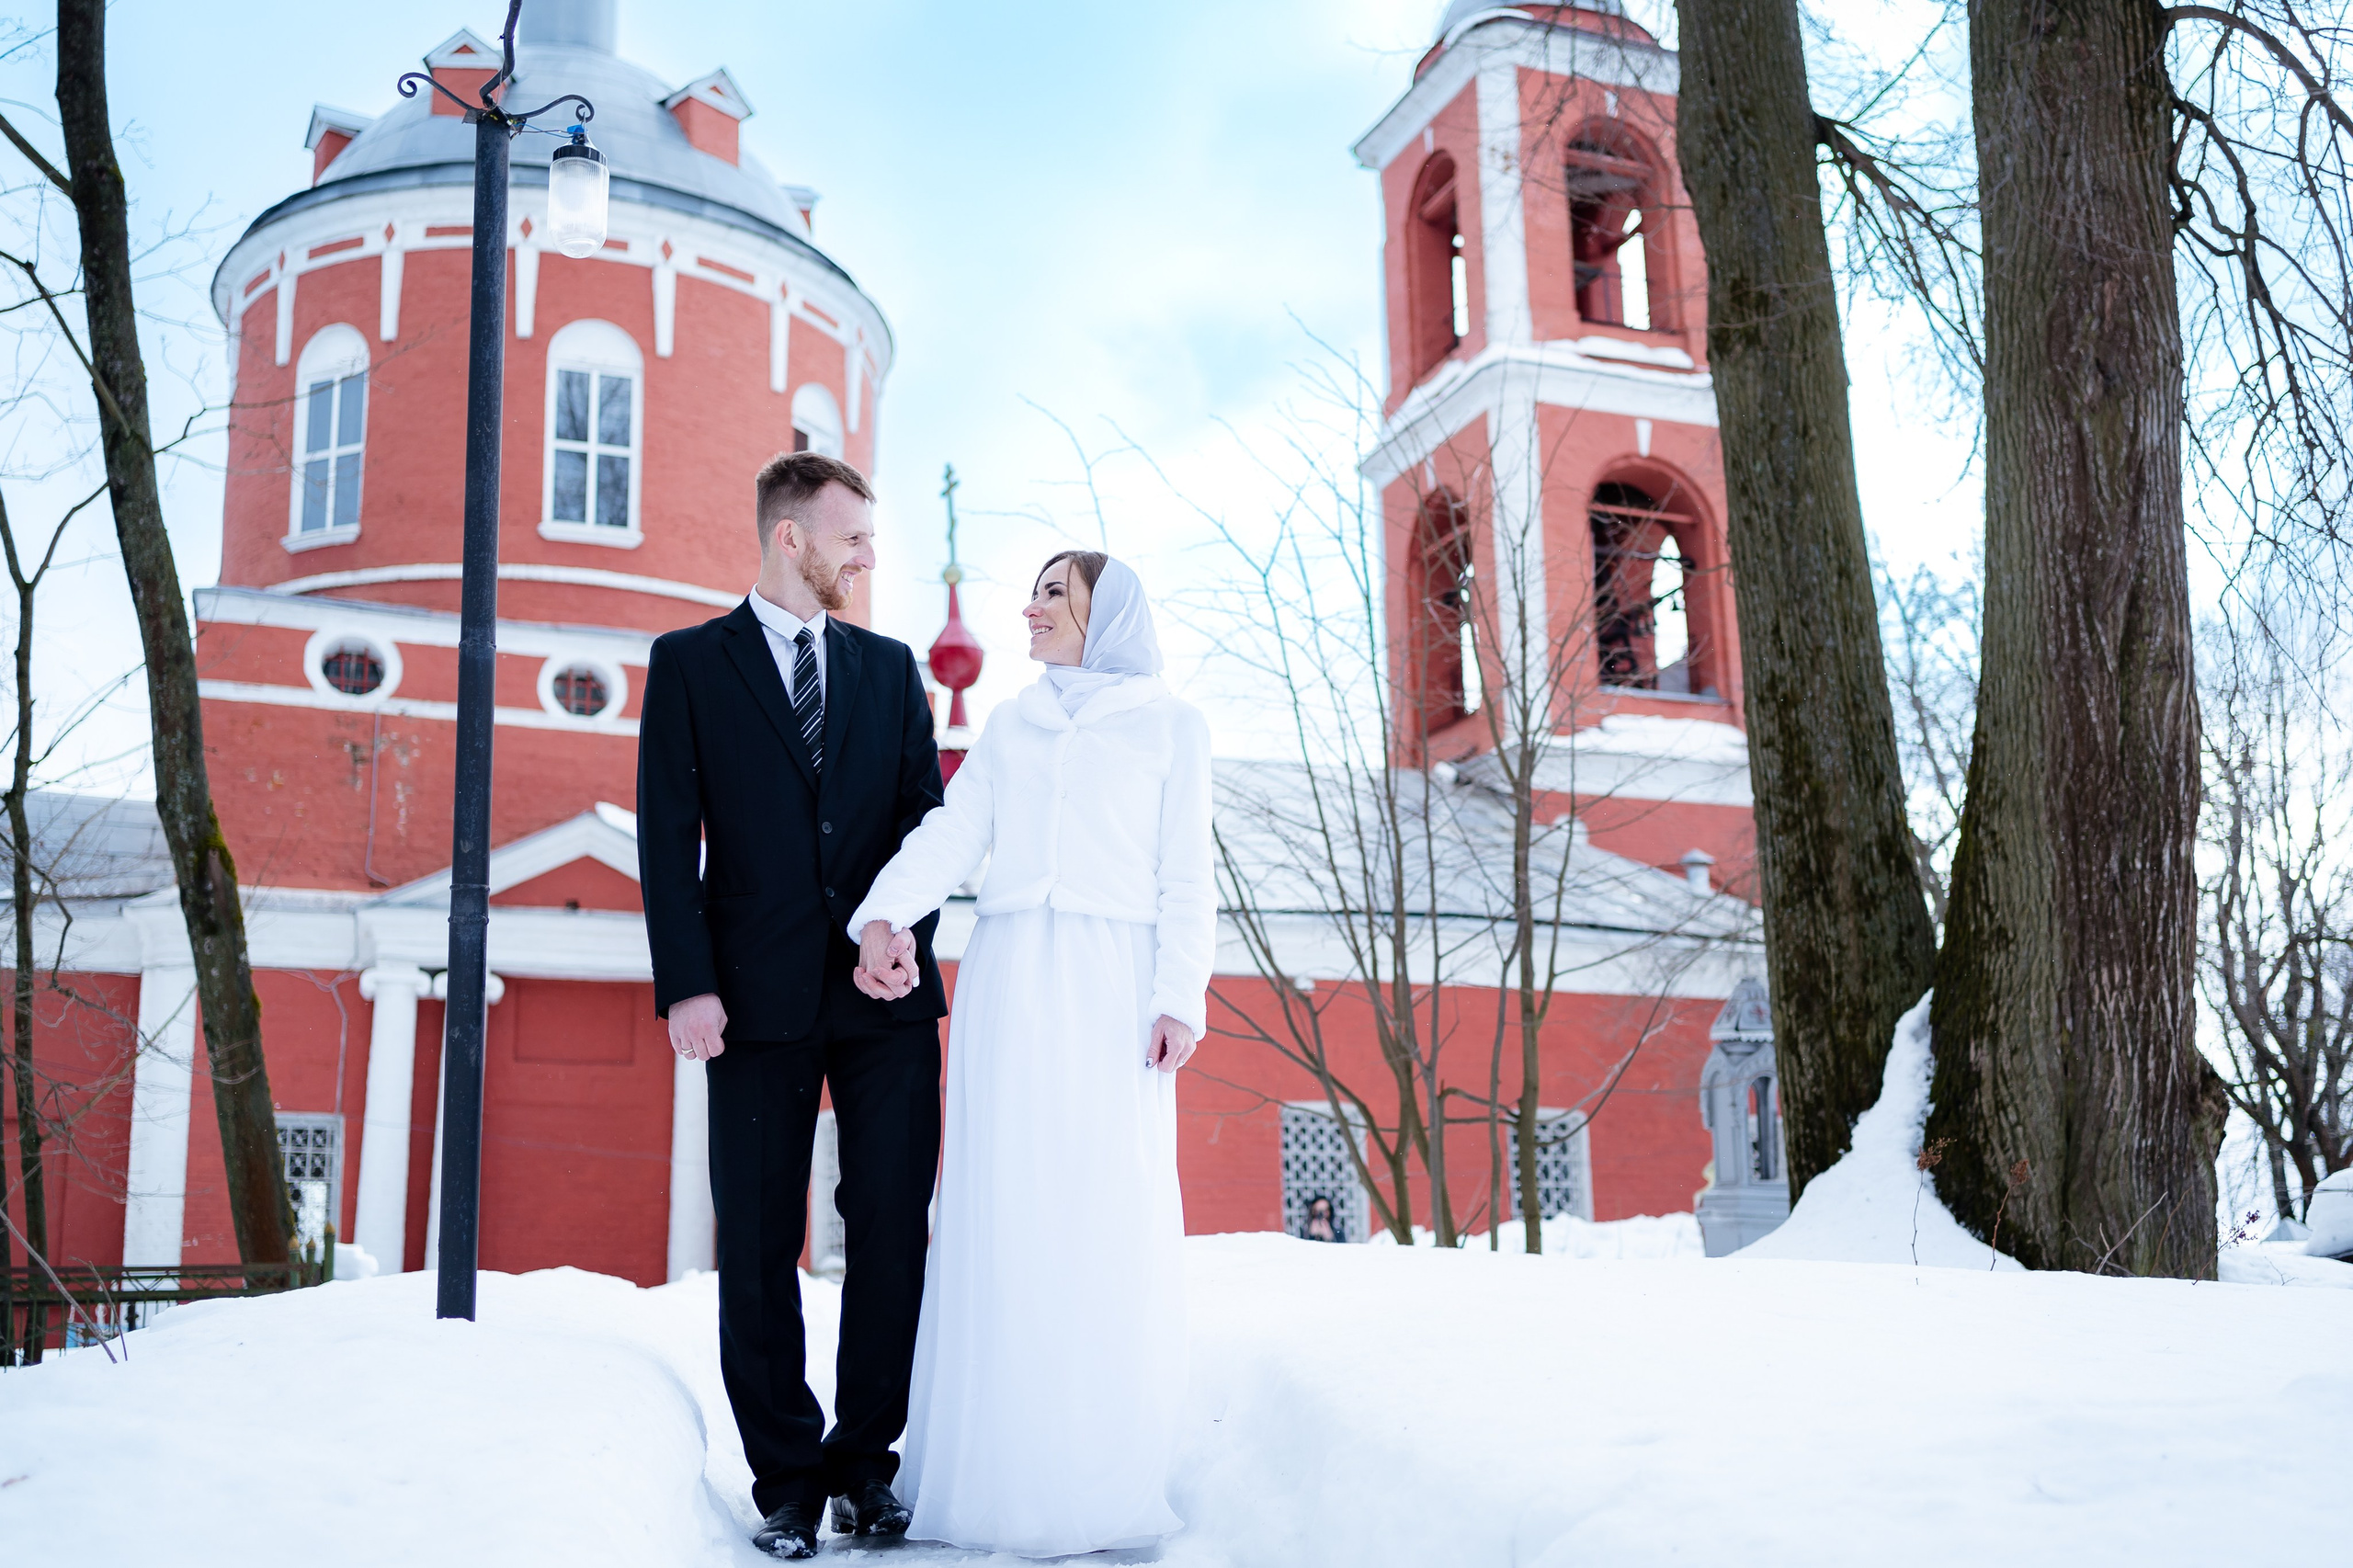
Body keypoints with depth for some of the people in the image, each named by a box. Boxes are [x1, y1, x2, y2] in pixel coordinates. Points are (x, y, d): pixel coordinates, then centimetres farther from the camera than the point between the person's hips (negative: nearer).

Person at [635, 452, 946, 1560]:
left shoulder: (890, 668, 15)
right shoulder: (690, 663, 6)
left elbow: (924, 817, 11)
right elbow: (668, 838, 0)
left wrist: (907, 930, -8)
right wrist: (687, 985, -10)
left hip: (886, 994, 3)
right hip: (760, 1001, -2)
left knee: (893, 1232, 2)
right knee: (758, 1248, 3)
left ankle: (865, 1461, 15)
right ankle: (785, 1478, 14)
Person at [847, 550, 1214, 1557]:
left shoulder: (1170, 725, 11)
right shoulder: (1009, 726, 19)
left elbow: (1186, 877, 4)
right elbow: (950, 832, 4)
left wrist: (1180, 998, -9)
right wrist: (885, 917, -14)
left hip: (1112, 988, -3)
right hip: (1008, 983, 3)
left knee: (1114, 1226, -5)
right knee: (1005, 1223, -1)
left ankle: (1104, 1484, 2)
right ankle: (1004, 1480, 3)